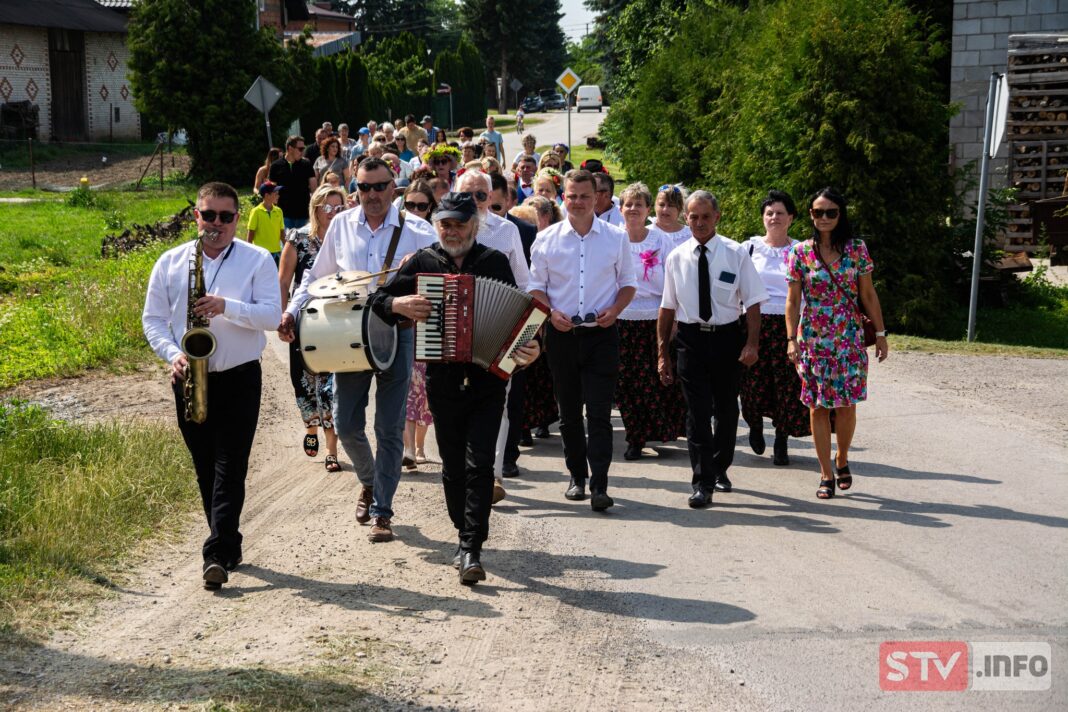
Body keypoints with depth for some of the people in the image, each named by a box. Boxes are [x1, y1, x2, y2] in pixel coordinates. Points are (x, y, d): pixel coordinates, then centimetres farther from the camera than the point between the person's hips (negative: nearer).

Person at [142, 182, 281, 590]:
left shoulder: (258, 261, 0)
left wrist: (226, 307, -24)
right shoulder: (170, 262, 8)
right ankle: (229, 545, 23)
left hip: (239, 378, -3)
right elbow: (153, 319, 8)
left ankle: (217, 556, -13)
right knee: (206, 470, 10)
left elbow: (272, 315, -10)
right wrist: (172, 354, -10)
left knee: (229, 469, -9)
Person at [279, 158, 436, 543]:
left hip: (397, 334, -2)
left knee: (389, 427, 0)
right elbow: (316, 276, 12)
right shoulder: (341, 226, 6)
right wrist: (292, 311, -1)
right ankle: (369, 480, 34)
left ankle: (382, 511, 9)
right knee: (346, 423, 5)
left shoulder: (414, 232, -2)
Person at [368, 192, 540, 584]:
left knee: (478, 463, -9)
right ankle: (466, 535, 27)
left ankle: (471, 550, -9)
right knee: (453, 464, 12)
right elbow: (378, 299, 9)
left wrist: (528, 348, -16)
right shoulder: (423, 261, 6)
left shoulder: (495, 262, 3)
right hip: (443, 381, 2)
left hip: (488, 379, -2)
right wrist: (398, 304, -13)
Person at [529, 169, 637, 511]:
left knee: (599, 412, -9)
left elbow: (628, 282, 9)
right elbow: (536, 285, 9)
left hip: (601, 333, -2)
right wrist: (551, 313, -9)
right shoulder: (546, 239, 4)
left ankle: (598, 485, -10)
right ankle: (577, 476, 24)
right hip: (562, 334, 2)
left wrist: (614, 310, -9)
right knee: (568, 411, 10)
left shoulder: (616, 238, 3)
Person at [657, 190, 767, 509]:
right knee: (698, 411, -6)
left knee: (726, 408, 14)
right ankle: (702, 483, -3)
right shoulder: (676, 257, 1)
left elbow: (753, 302, -4)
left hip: (727, 337, 0)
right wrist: (663, 353, 5)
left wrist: (752, 344, -15)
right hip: (691, 339, 0)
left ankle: (720, 468, 35)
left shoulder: (736, 253, -5)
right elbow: (667, 307, 6)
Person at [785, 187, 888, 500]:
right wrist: (791, 339, -6)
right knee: (818, 407, 3)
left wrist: (880, 333, 3)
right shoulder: (800, 253, -1)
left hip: (850, 339, 0)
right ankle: (826, 475, 12)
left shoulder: (856, 249, 1)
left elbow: (868, 295, 5)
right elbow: (793, 300, 1)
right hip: (813, 340, 0)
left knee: (846, 404, 1)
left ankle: (842, 460, 27)